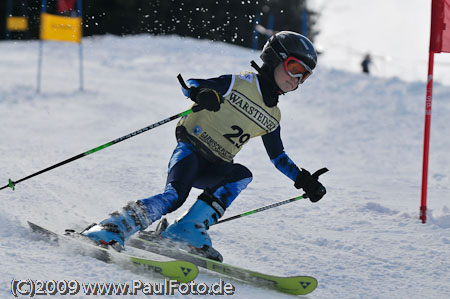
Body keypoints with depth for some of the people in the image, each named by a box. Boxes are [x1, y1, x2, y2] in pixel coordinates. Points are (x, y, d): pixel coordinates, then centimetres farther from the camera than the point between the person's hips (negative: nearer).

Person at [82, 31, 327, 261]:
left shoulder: (272, 118, 17)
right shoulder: (240, 83, -2)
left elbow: (279, 157, 27)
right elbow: (190, 84, -8)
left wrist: (304, 180, 15)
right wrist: (201, 93, -31)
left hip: (215, 169, 6)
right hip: (191, 149, -6)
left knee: (242, 175, -25)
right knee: (174, 196, -30)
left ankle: (188, 229, -31)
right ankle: (110, 230, -29)